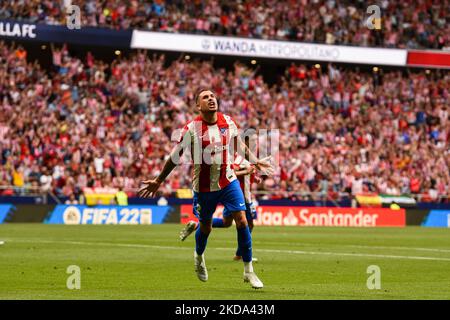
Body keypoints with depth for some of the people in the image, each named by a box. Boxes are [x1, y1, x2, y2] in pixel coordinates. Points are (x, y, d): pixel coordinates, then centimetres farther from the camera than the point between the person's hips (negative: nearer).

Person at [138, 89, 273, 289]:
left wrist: (256, 162, 23)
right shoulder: (191, 129, -15)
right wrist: (158, 181, -2)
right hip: (204, 186, -2)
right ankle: (199, 256, 48)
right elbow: (175, 157, -6)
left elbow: (239, 145, 16)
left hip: (228, 181, 2)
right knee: (205, 227, 12)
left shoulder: (228, 122, -4)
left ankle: (248, 271, 0)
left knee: (242, 221, -10)